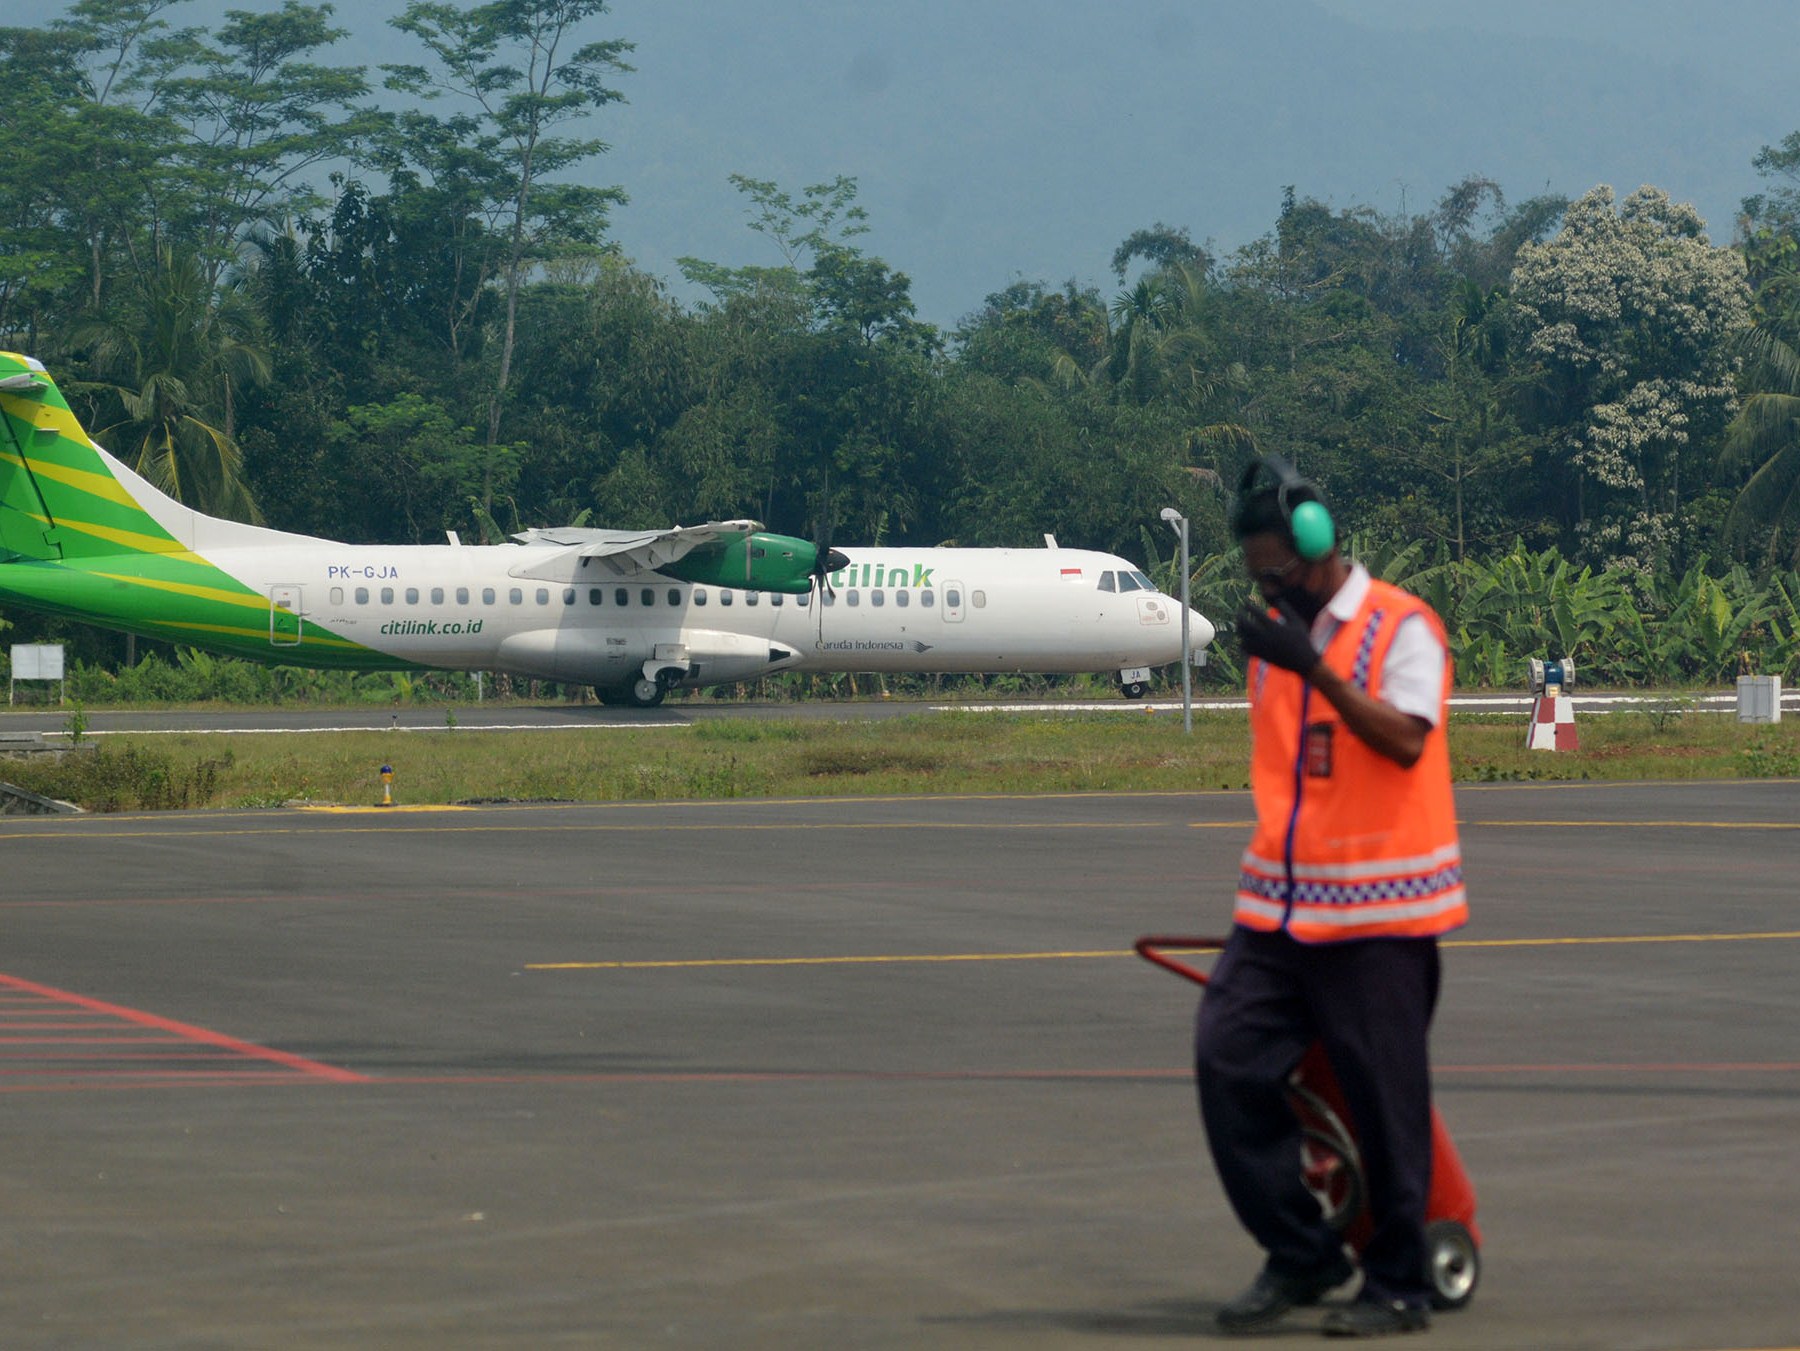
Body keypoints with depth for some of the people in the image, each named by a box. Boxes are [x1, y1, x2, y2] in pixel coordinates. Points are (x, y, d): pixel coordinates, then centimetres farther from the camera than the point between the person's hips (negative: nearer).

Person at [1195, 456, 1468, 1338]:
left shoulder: (1401, 627, -7)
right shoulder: (1276, 632, 15)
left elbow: (1405, 740, -22)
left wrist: (1317, 671, -30)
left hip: (1377, 910, -7)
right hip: (1278, 904, 7)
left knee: (1385, 1100, -2)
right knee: (1228, 1059, -4)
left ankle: (1398, 1288, 9)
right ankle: (1299, 1256, 8)